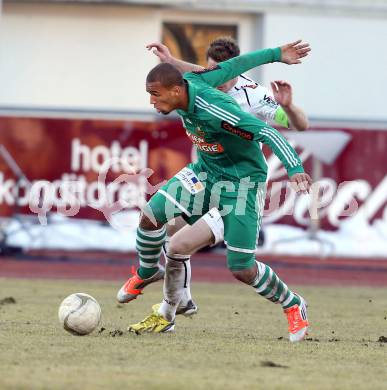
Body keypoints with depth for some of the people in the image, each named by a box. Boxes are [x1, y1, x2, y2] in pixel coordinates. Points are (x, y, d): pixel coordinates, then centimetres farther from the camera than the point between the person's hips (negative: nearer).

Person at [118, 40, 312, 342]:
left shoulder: (212, 110, -33)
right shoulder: (189, 81, -10)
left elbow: (266, 132, -35)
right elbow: (233, 66, 3)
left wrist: (294, 168, -46)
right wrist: (276, 55, 15)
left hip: (242, 180, -7)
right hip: (206, 171, 7)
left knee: (241, 269, -8)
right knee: (152, 215, -11)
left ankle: (293, 306, 18)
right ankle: (148, 273, 16)